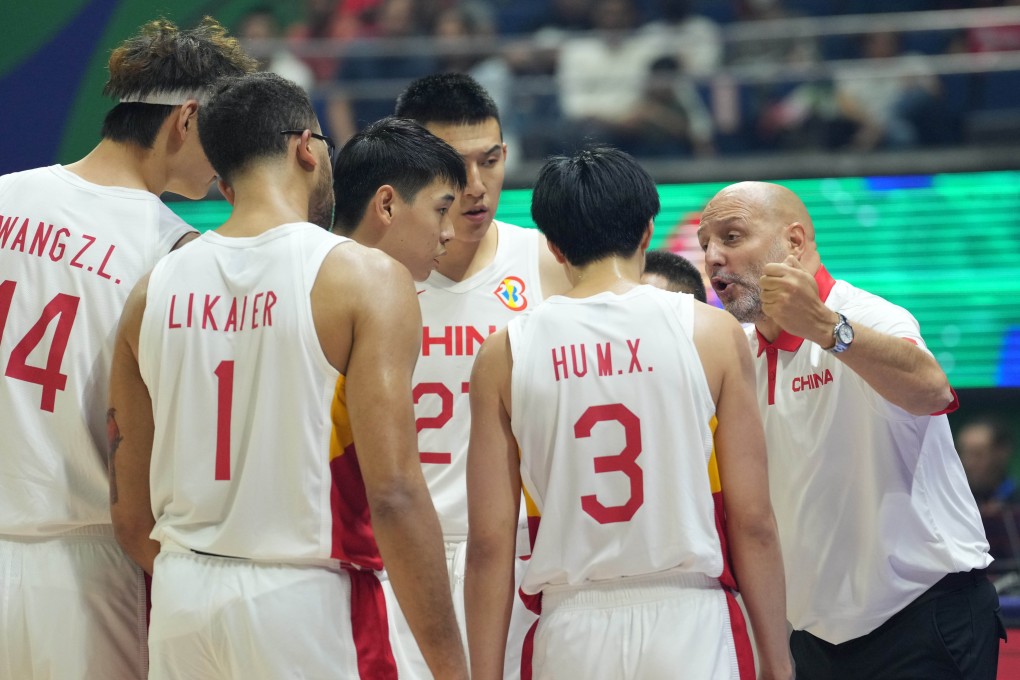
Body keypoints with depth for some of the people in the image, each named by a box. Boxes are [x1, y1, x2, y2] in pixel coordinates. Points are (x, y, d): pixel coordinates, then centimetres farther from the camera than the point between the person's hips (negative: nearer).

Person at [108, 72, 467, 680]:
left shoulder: (155, 290, 7)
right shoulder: (364, 278, -8)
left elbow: (131, 515, 10)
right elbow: (394, 496, -15)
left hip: (181, 605, 5)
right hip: (306, 605, -5)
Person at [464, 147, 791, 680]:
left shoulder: (505, 354, 5)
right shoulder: (711, 333, 2)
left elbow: (489, 542, 2)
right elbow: (752, 521, 0)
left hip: (571, 635, 1)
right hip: (689, 619, -1)